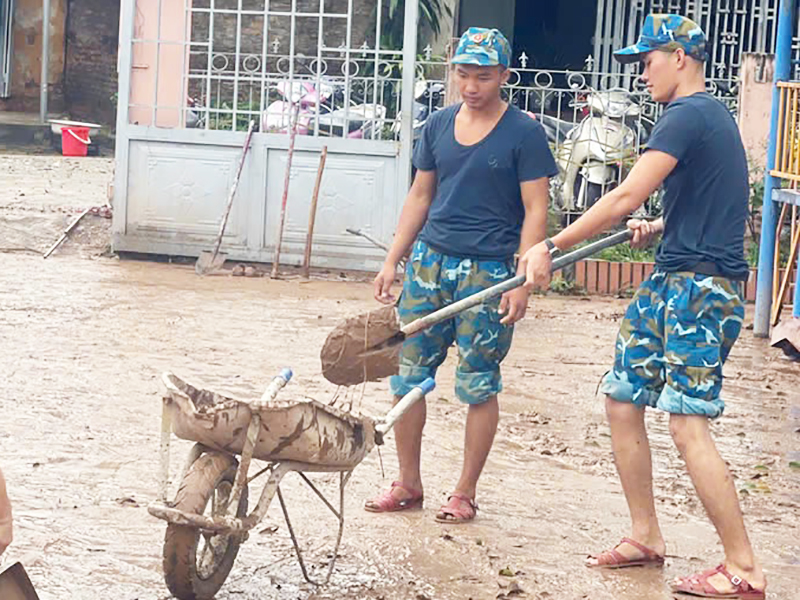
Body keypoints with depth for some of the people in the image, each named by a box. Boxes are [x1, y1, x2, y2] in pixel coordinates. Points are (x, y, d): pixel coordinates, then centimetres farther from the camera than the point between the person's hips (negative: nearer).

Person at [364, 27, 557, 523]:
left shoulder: (524, 133, -5)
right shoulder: (439, 125, 10)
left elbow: (536, 211, -7)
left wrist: (522, 281, -14)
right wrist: (392, 262, 12)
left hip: (489, 270, -5)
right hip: (430, 259, 5)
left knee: (478, 385, 1)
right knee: (407, 373, 4)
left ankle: (465, 493, 13)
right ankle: (408, 484, 17)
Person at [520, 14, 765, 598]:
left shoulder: (687, 115, -14)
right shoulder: (712, 114, 18)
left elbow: (625, 199, -19)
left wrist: (551, 247, -14)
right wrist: (660, 228, 19)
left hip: (698, 289, -10)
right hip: (671, 283, 10)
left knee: (688, 425, -12)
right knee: (622, 400, 12)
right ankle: (645, 537, 20)